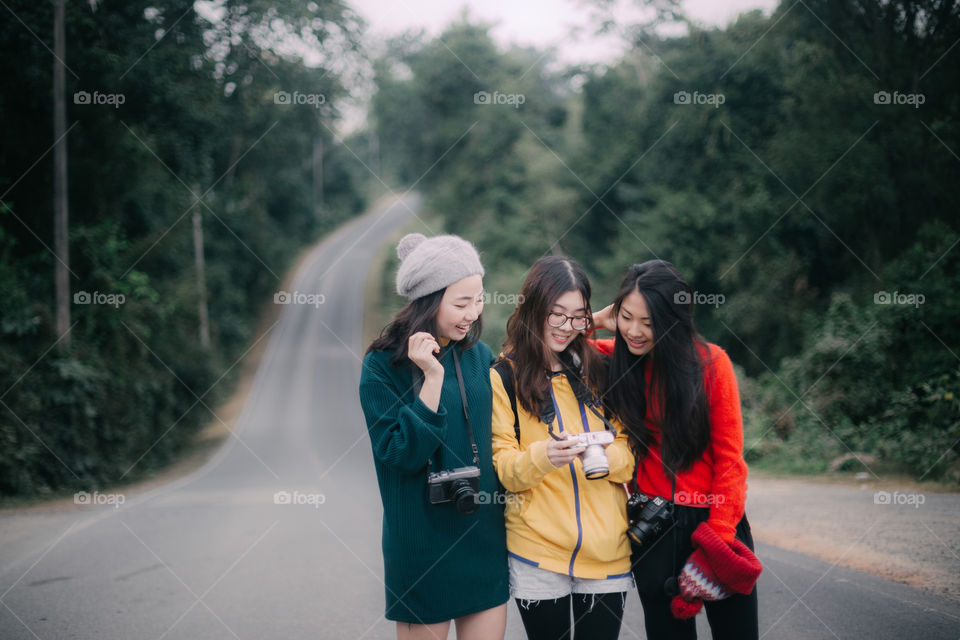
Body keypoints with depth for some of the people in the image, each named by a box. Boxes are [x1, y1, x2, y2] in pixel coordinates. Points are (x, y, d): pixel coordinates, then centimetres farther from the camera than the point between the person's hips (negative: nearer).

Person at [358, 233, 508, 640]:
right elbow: (401, 453, -18)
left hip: (485, 541, 4)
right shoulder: (383, 366, -9)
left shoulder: (481, 357, 4)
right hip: (422, 544, -4)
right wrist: (433, 377, -22)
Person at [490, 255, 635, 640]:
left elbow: (629, 449, 8)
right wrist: (542, 456, -26)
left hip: (607, 549, 3)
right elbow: (503, 466, -5)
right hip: (538, 551, -3)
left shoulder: (596, 370, 10)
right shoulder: (504, 377, 0)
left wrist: (606, 457, -15)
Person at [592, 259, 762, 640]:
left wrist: (719, 534, -11)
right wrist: (598, 321, -6)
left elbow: (728, 454, -7)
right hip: (651, 524, 2)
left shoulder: (711, 362, -9)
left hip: (714, 519, -2)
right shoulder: (614, 360, -1)